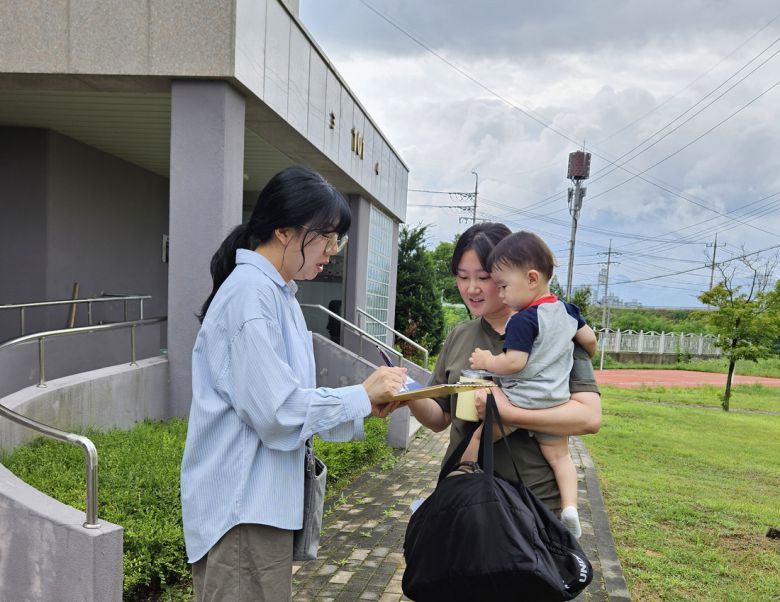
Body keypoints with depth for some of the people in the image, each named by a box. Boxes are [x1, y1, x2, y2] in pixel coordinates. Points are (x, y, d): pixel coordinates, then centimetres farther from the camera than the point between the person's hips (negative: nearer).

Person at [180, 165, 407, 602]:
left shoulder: (276, 292, 12)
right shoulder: (251, 292, -19)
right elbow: (275, 409, -23)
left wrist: (365, 402, 3)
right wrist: (361, 395, -14)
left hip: (263, 498, 10)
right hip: (244, 505, -10)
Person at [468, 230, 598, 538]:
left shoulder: (523, 320, -16)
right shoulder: (567, 310, 6)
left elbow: (513, 363, -22)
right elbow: (590, 340, 14)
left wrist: (486, 362, -5)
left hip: (519, 401, -7)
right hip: (556, 402, 7)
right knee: (559, 456, 18)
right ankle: (569, 506, 3)